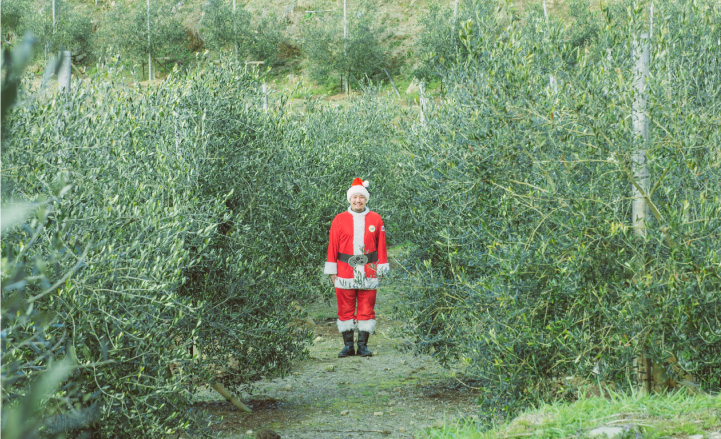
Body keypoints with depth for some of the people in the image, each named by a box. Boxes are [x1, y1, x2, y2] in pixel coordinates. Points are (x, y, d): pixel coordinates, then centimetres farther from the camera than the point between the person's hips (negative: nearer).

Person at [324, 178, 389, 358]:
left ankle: (363, 345, 10)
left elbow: (381, 246, 7)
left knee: (366, 309, 2)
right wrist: (332, 271, -1)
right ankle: (348, 346, 10)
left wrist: (382, 268, 3)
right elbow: (332, 246, 3)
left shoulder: (376, 219, 6)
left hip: (368, 273, 0)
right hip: (345, 273, 0)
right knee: (345, 309, 2)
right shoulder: (339, 220, 4)